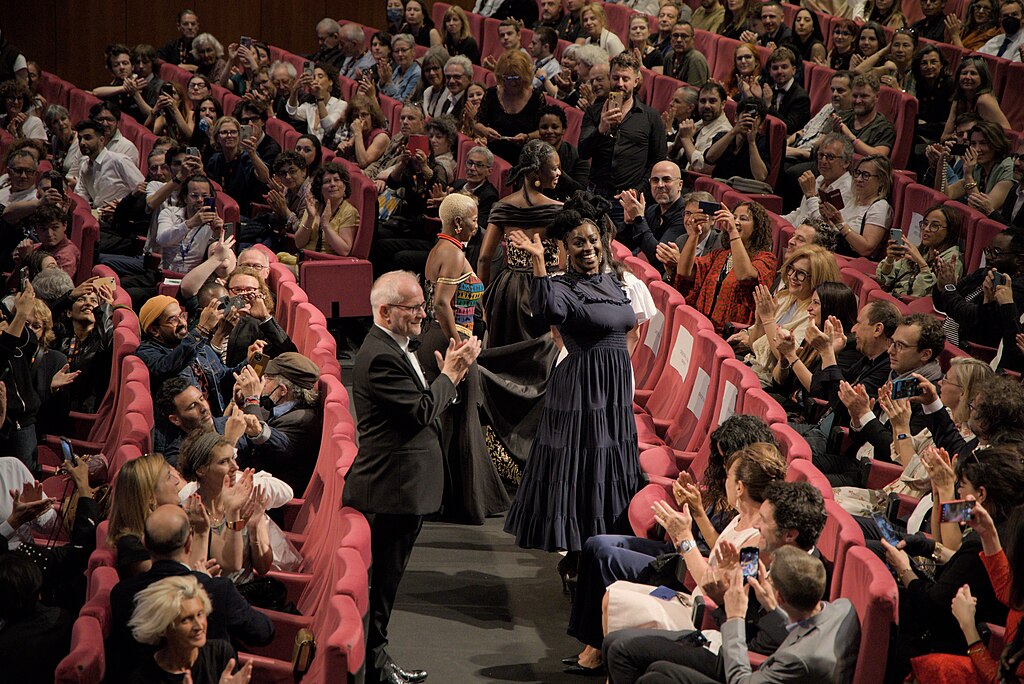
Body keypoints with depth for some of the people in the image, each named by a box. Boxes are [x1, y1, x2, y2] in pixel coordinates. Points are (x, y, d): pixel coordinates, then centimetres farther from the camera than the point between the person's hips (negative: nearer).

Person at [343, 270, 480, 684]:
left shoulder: (394, 347, 14)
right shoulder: (381, 356, -21)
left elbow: (420, 404, 16)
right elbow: (421, 412, -23)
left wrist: (448, 374, 3)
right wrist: (450, 373, -12)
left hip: (404, 487, 11)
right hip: (393, 490, -11)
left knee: (387, 578, 16)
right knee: (383, 579, -1)